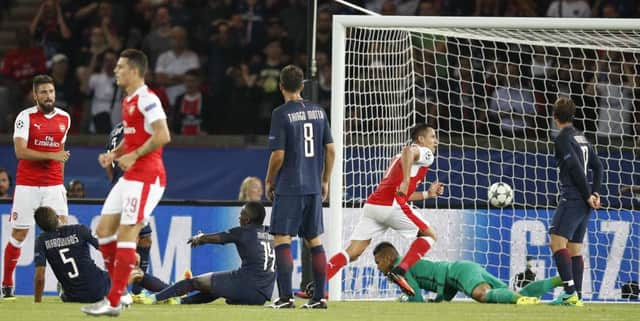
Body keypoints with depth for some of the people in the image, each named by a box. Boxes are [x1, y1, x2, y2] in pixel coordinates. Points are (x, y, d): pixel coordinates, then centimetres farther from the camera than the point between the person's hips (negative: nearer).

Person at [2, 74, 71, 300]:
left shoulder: (64, 118, 8)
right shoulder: (25, 117, -7)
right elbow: (20, 151, -17)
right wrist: (52, 156, -23)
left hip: (53, 185, 3)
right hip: (27, 185, -3)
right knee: (19, 234, 2)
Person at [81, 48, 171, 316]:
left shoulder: (147, 99, -13)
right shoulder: (127, 101, 17)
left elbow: (163, 136, -23)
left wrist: (133, 156, -18)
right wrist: (113, 155, 11)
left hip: (146, 176, -10)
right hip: (130, 176, 10)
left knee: (126, 233, -11)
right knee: (104, 229, 8)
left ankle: (113, 302, -9)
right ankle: (117, 290, 14)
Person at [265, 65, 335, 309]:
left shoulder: (281, 114, -10)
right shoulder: (318, 112, 7)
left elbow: (278, 155, -13)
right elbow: (330, 150, 9)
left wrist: (269, 182, 2)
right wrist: (325, 181, 19)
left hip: (288, 188, -6)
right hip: (313, 187, 6)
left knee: (281, 239, -3)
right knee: (314, 241, 11)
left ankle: (286, 296, -11)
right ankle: (319, 297, 12)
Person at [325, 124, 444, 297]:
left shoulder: (398, 158, 33)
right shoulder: (425, 153, 8)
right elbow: (409, 151, -18)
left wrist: (428, 194, 38)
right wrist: (406, 181, -25)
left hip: (372, 204, 7)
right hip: (391, 206, -7)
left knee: (352, 253, 3)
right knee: (429, 235, 10)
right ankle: (400, 271, -7)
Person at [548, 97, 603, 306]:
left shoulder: (563, 138, -9)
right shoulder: (582, 138, 17)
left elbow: (576, 168, -17)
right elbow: (597, 166, 18)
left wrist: (588, 195, -12)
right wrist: (595, 193, 11)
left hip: (572, 199, -9)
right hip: (584, 202, 9)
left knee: (557, 242, -13)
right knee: (575, 248, 11)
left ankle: (570, 292, -23)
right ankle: (577, 296, 9)